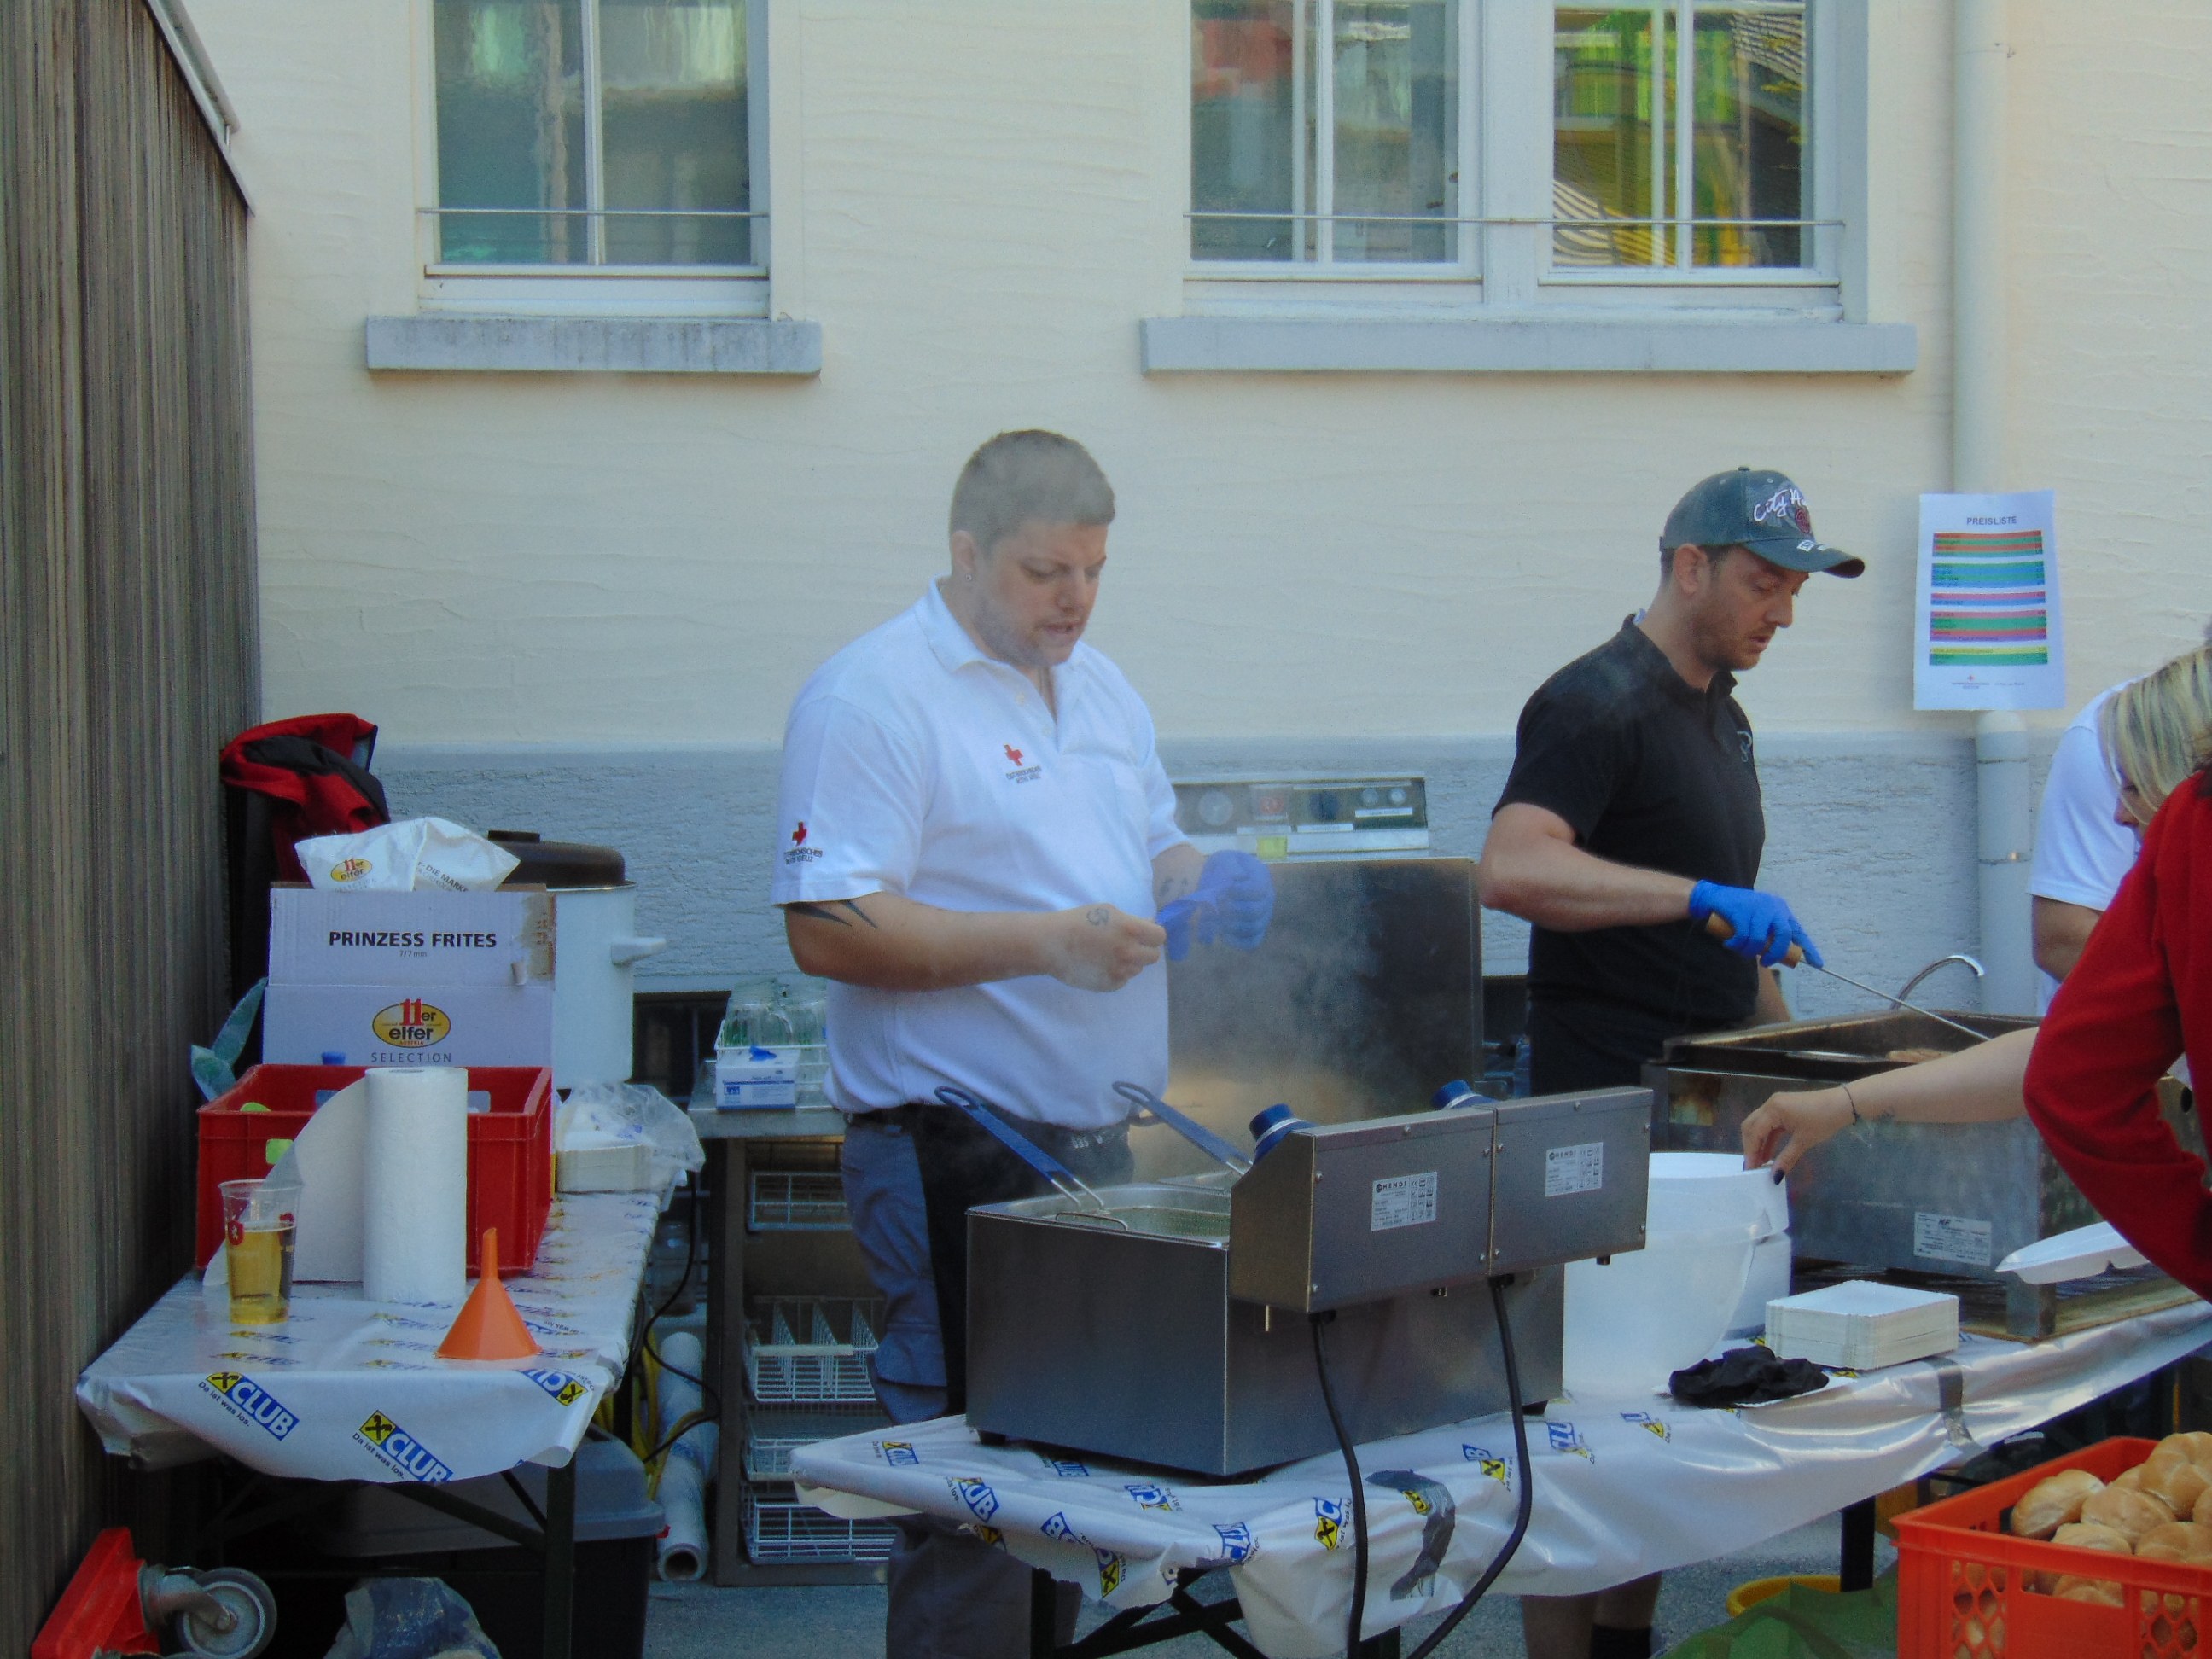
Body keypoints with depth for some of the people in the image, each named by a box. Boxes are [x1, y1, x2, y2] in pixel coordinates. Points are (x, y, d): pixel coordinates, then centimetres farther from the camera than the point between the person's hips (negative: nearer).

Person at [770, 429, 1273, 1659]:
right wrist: (1042, 942, -22)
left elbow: (1152, 850, 26)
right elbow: (829, 928, -17)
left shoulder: (1105, 690, 16)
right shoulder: (875, 696, -10)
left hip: (1095, 1138, 8)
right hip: (958, 1146, -8)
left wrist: (1200, 888, 1)